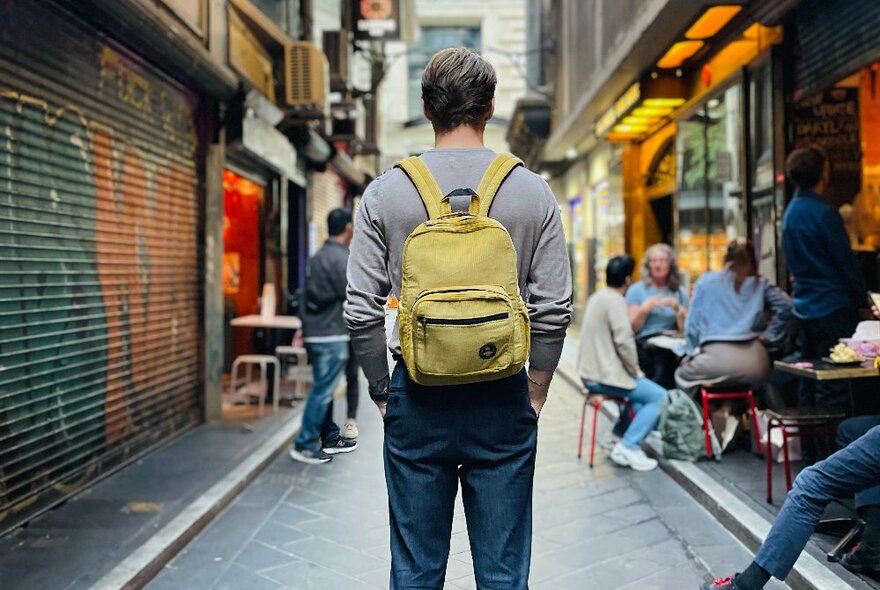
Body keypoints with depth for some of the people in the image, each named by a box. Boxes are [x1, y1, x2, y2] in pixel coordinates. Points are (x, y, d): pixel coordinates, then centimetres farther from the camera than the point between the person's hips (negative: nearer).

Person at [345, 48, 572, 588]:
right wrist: (535, 393, 7)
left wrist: (382, 391, 8)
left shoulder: (386, 192, -2)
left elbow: (362, 311, -4)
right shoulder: (532, 191, -2)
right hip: (502, 402, 0)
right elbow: (554, 309, -4)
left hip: (417, 400, 0)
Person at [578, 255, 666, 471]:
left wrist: (633, 370, 15)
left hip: (591, 371, 10)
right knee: (660, 397, -9)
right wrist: (635, 371, -9)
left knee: (642, 389, 26)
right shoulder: (615, 300, -16)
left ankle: (620, 433, 21)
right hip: (605, 376, -10)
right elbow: (624, 341, -25)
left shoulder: (597, 297, 13)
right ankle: (628, 446, -8)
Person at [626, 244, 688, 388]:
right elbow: (631, 328, 3)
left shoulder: (679, 292, 17)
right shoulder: (636, 290, 11)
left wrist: (677, 308, -5)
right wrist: (644, 310, -11)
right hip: (644, 346, -2)